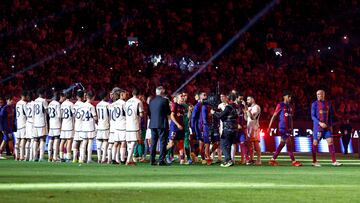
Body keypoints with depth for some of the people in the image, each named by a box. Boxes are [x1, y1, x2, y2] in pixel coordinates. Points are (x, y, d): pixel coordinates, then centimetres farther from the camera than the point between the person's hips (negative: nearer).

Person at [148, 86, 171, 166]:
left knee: (153, 142, 10)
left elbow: (149, 113, 10)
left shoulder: (151, 101, 7)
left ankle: (152, 160, 10)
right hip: (162, 124, -5)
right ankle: (161, 160, -6)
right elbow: (169, 112, -3)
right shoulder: (164, 100, -8)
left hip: (153, 124, 5)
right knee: (163, 142, -1)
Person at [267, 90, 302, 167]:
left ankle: (273, 159, 15)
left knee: (282, 144, 9)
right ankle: (293, 161, -9)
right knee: (289, 143, -11)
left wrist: (292, 128, 17)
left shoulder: (290, 107, 16)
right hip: (282, 127, -8)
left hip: (288, 128, 8)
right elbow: (274, 116, -4)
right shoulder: (280, 105, -5)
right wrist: (269, 127, -7)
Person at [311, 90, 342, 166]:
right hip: (317, 126, -4)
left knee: (330, 142, -3)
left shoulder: (328, 104, 9)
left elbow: (330, 116, 16)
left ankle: (334, 161, -3)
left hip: (327, 127, 4)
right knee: (315, 143, 0)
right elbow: (313, 116, -7)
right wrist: (320, 123, -19)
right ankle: (314, 161, 10)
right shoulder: (314, 104, -3)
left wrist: (330, 125, 9)